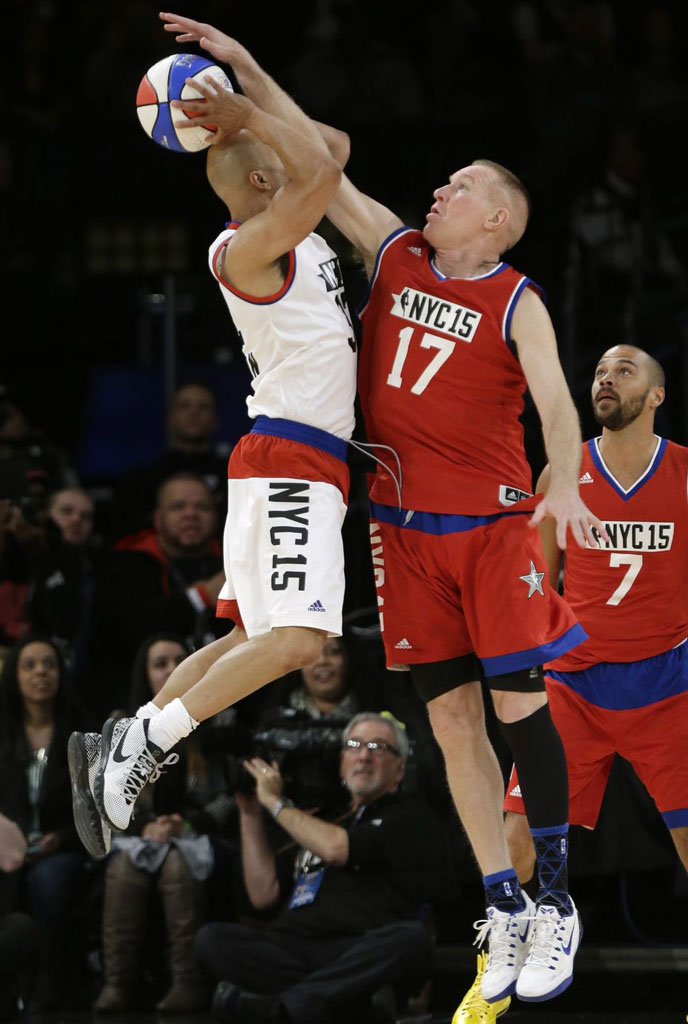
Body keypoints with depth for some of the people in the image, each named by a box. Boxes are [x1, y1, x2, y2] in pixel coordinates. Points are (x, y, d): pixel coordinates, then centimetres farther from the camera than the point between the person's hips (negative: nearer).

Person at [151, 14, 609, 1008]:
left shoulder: (517, 303, -6)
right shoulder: (394, 253, 7)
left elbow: (555, 401, -20)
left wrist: (565, 484, -39)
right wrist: (246, 71, 4)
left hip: (493, 524, -4)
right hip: (405, 525, 5)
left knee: (519, 706, -9)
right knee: (451, 718, 4)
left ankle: (555, 902, 0)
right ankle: (504, 911, 9)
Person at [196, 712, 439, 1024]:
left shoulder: (409, 817, 12)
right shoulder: (326, 816, 31)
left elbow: (337, 849, -5)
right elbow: (263, 894, 24)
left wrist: (274, 801, 8)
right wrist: (250, 815, 20)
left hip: (362, 956, -4)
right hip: (293, 949, 4)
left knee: (409, 938, -38)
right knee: (212, 938, -20)